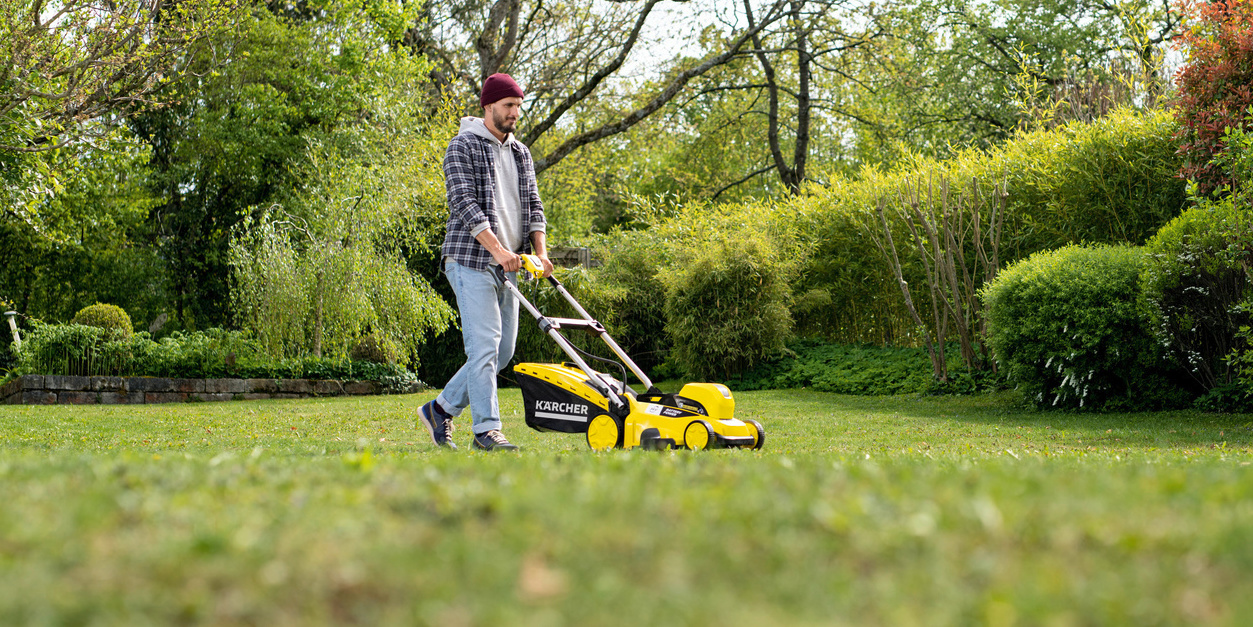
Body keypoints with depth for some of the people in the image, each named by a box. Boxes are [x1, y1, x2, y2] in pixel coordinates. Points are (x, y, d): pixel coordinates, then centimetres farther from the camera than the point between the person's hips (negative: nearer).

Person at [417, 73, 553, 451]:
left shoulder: (520, 154, 17)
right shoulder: (463, 147, -5)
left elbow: (532, 205, 15)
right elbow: (465, 203, -16)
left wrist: (540, 251, -1)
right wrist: (497, 249, -25)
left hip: (508, 266, 8)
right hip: (471, 262, -8)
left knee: (503, 351, 8)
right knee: (484, 346, -12)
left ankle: (441, 409, 19)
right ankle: (486, 429, -8)